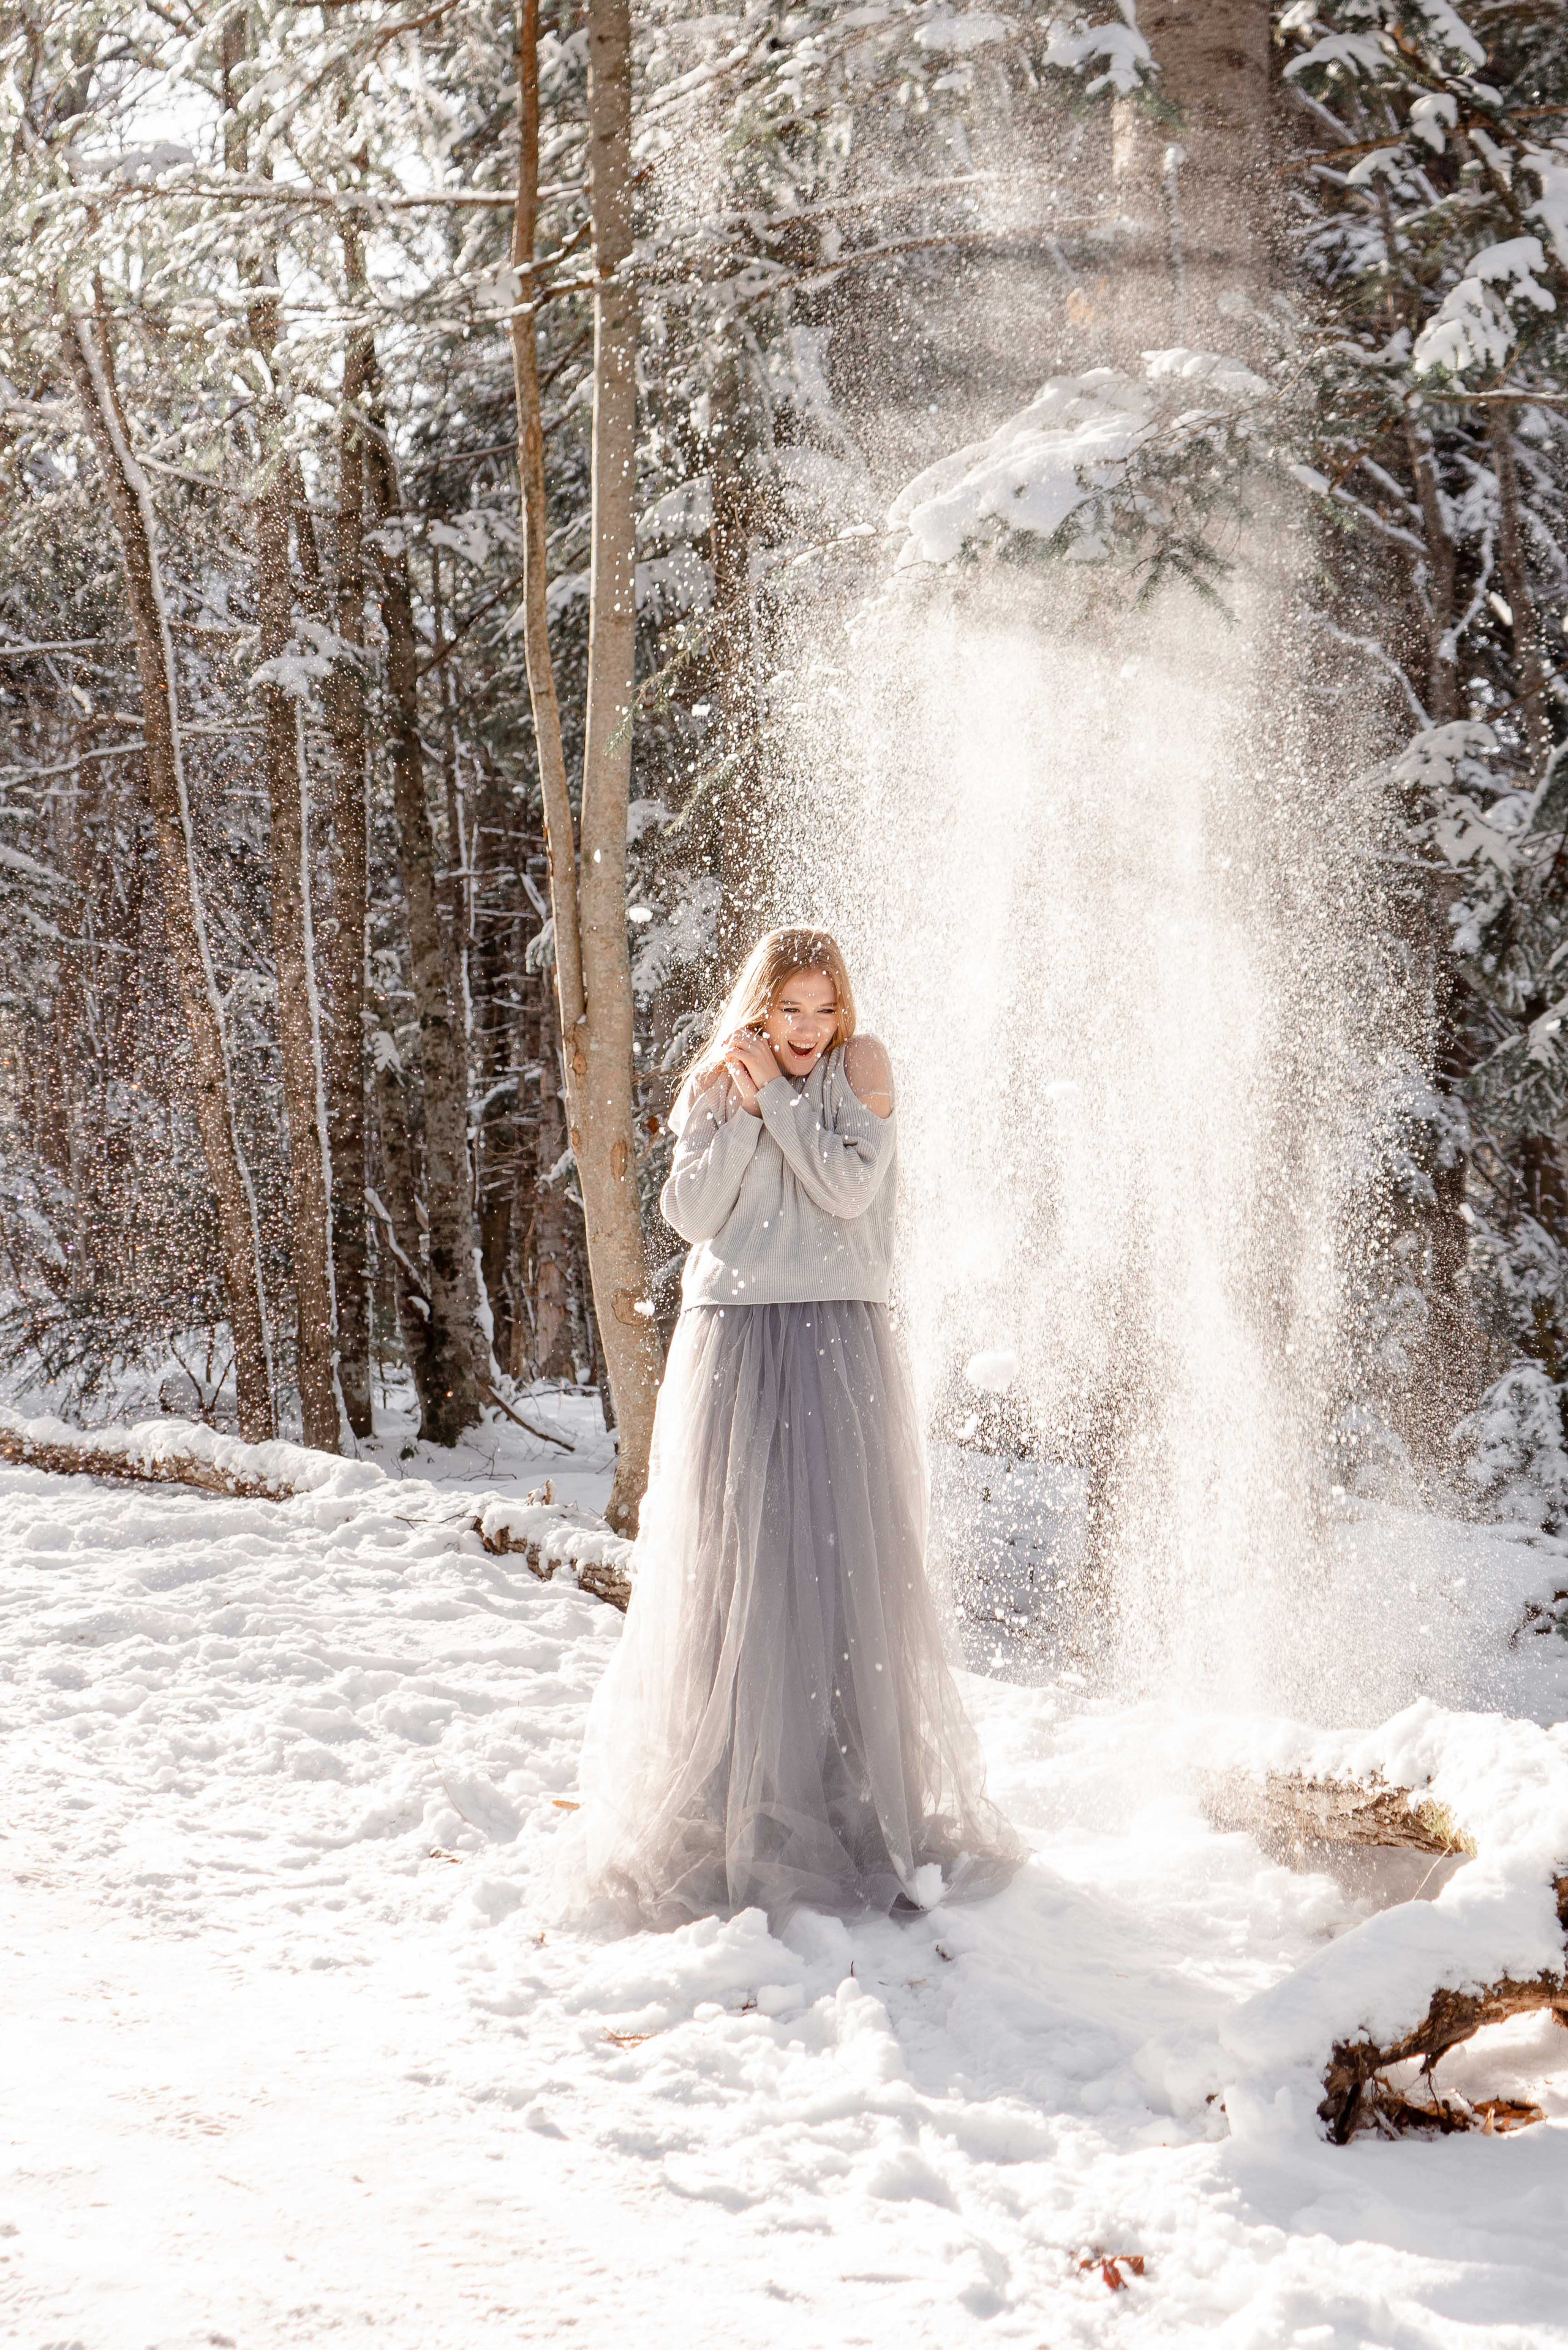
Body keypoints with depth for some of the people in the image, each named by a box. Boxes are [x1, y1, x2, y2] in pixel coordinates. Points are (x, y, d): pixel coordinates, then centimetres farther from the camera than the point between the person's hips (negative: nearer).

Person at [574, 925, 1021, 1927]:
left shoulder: (862, 1066, 4)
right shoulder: (714, 1085, 11)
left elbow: (851, 1187, -10)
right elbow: (690, 1213, -1)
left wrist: (778, 1094, -8)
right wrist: (741, 1108, -7)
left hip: (840, 1348, -2)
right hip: (733, 1348, 2)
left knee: (849, 1563, -5)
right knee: (734, 1570, 0)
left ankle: (867, 1800, 1)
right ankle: (736, 1800, 7)